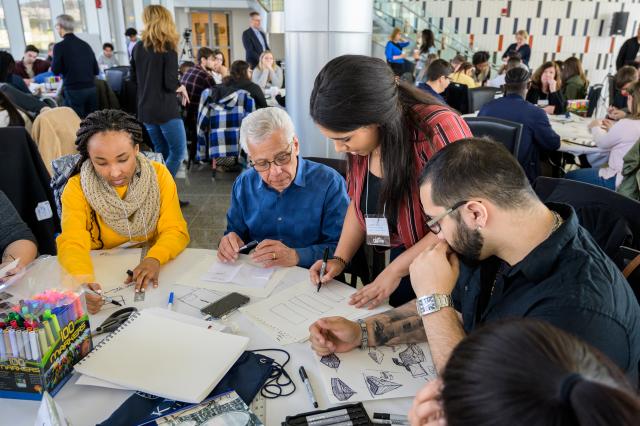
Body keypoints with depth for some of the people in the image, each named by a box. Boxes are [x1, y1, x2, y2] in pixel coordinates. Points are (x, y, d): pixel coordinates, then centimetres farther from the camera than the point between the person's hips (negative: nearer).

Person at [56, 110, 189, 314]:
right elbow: (72, 243, -18)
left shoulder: (159, 175, -5)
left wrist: (154, 259, -30)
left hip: (149, 272, 0)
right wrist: (82, 281, -40)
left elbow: (175, 231, -9)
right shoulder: (77, 188, -7)